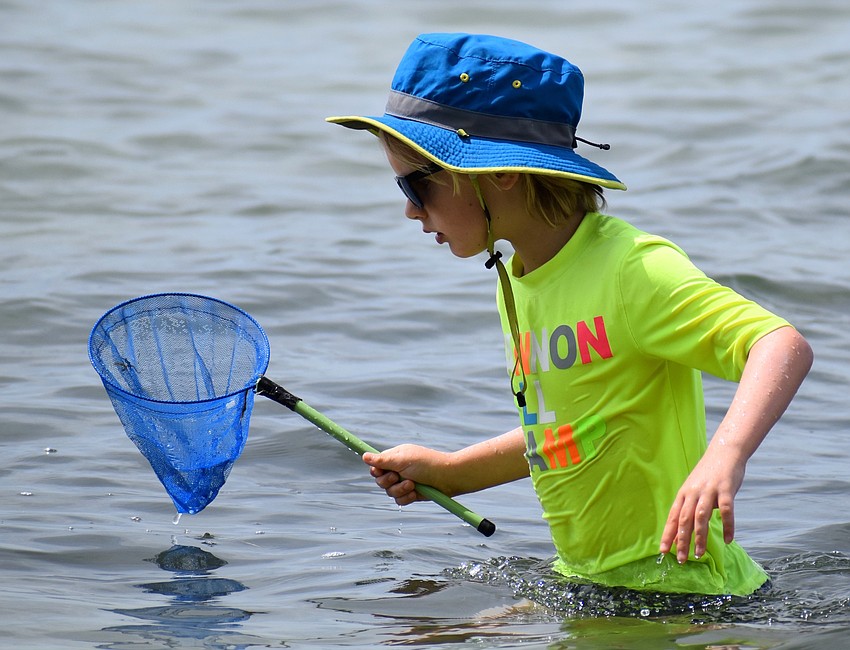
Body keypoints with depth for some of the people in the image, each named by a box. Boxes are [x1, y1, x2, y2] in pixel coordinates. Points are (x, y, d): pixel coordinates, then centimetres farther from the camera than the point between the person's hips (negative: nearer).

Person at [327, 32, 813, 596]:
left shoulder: (631, 270, -17)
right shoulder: (516, 284, 11)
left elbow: (786, 348, -28)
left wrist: (726, 455, -45)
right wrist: (448, 473, 18)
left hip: (678, 590, -8)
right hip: (585, 581, 8)